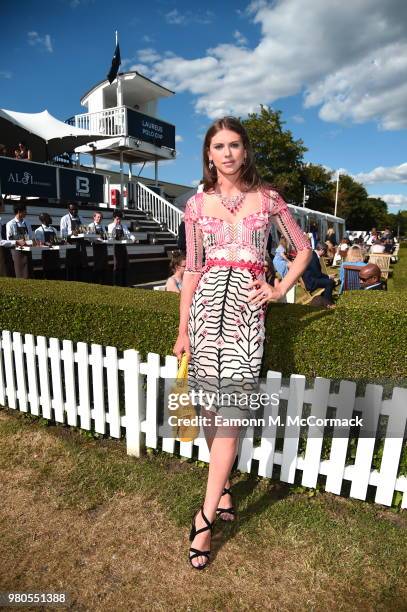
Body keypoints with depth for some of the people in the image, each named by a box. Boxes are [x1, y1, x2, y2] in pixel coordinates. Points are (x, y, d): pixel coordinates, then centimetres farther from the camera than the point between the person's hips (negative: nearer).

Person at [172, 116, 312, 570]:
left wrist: (280, 289, 3)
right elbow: (192, 270, 9)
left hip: (247, 307, -1)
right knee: (210, 408, 7)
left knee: (230, 410, -8)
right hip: (207, 304, 2)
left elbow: (303, 250, 17)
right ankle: (223, 485, 32)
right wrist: (182, 330, 7)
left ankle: (205, 517, 7)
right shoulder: (197, 204, 10)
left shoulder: (268, 198, 9)